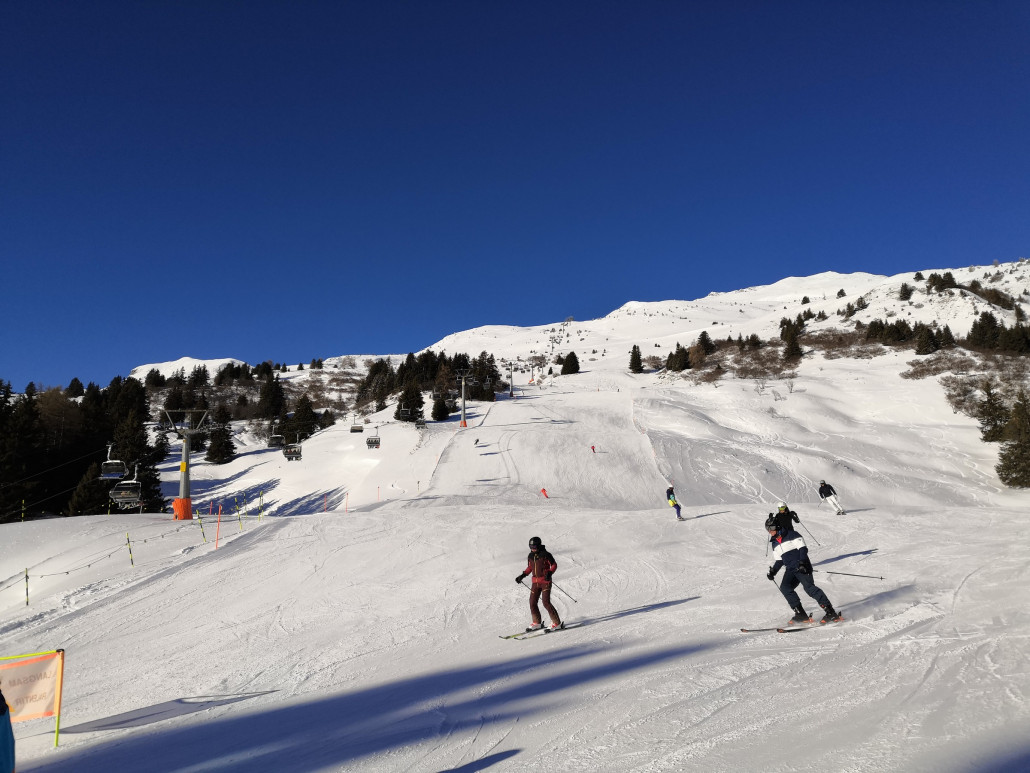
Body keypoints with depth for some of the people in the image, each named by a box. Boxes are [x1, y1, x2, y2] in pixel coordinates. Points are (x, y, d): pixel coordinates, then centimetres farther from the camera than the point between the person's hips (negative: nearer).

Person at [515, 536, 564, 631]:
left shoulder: (545, 554, -10)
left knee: (546, 602, -15)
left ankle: (557, 623, -6)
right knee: (532, 602, 4)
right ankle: (537, 623, 20)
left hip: (545, 581, -7)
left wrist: (549, 573, -23)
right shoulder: (531, 556, 8)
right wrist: (522, 575, 15)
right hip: (535, 582, 7)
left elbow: (554, 565, -7)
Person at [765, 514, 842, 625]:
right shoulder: (775, 543, 18)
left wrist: (802, 563, -23)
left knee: (809, 587, -22)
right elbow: (779, 561, 24)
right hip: (790, 570, 6)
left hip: (802, 567, -6)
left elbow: (803, 548, -9)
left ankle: (831, 612, -19)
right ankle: (801, 614, -14)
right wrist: (773, 571, 9)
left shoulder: (791, 535, -2)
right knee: (784, 587, -15)